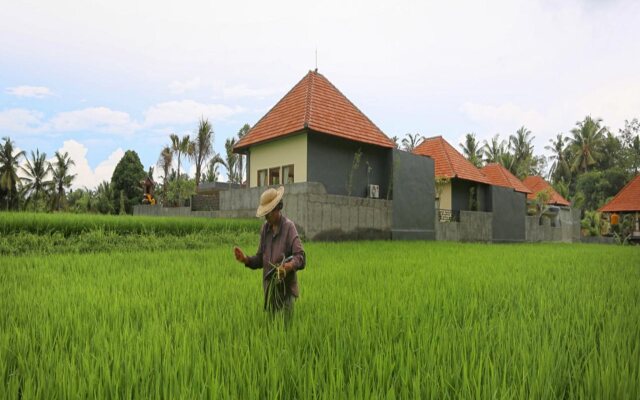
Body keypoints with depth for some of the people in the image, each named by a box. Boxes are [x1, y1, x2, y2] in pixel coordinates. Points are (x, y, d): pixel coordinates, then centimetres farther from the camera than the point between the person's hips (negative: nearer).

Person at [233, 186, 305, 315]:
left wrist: (290, 265, -38)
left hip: (286, 290, -5)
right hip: (269, 289, 6)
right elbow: (260, 258, 11)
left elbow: (300, 257, -20)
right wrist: (246, 259, -5)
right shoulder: (265, 228, 6)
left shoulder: (289, 227, -13)